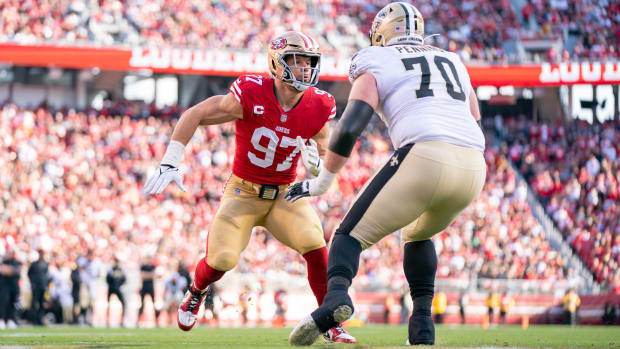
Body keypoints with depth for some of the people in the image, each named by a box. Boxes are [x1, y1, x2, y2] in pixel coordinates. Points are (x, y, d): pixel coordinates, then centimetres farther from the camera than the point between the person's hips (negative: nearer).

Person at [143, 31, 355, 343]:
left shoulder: (319, 108, -10)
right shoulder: (250, 95, -22)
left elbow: (324, 163, 4)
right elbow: (193, 116, -13)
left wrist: (316, 164, -22)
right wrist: (169, 164, -18)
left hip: (285, 194, 2)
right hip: (243, 192, -2)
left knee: (316, 246, -23)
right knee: (222, 259, -17)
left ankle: (331, 325, -6)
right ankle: (195, 293, 22)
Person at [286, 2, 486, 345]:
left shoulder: (375, 67, 14)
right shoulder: (453, 62, 30)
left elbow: (349, 128, 2)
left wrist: (321, 181, 11)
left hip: (425, 158, -5)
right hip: (472, 168, 5)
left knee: (352, 235, 7)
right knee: (417, 234, 33)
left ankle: (336, 296, -25)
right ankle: (422, 322, 17)